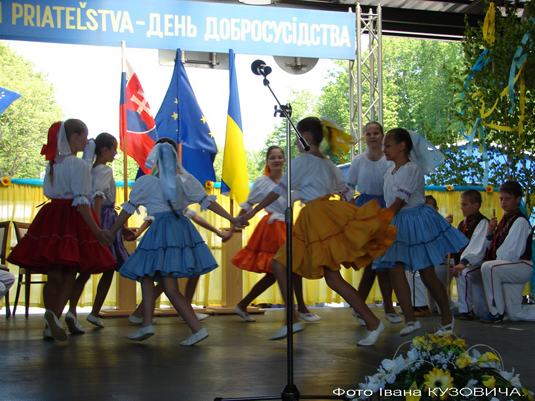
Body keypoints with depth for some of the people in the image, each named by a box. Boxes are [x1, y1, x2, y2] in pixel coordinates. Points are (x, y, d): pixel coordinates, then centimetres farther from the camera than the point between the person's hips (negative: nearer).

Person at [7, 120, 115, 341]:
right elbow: (81, 201, -16)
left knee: (53, 276, 10)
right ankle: (54, 315, -20)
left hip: (51, 216, 7)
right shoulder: (79, 165, -11)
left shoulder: (53, 163, 12)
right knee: (69, 275, 0)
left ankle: (50, 325, 10)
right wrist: (96, 231, -17)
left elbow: (49, 192, 15)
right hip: (72, 220, -6)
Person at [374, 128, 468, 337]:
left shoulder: (411, 170, -17)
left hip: (417, 223, -8)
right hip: (397, 225, 8)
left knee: (427, 275, -1)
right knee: (395, 271, -7)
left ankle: (447, 317, 18)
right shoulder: (390, 172, 10)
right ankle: (410, 319, -4)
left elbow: (397, 204, -19)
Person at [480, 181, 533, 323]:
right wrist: (490, 231, -4)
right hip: (511, 268, 9)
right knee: (516, 316, 7)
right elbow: (491, 246, 12)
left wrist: (494, 262, -11)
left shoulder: (520, 221, -12)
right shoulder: (505, 219, 15)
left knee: (488, 267, -34)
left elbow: (511, 253, -21)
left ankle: (496, 311, -25)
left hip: (522, 267, -9)